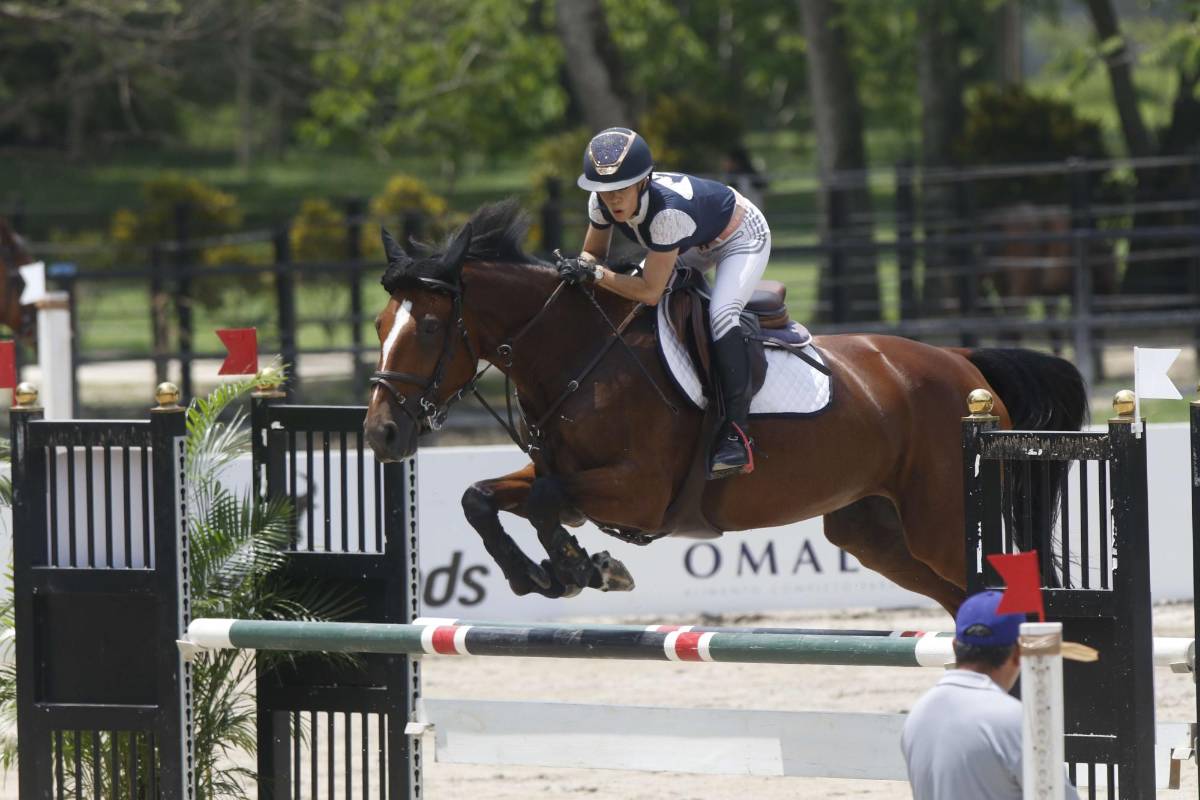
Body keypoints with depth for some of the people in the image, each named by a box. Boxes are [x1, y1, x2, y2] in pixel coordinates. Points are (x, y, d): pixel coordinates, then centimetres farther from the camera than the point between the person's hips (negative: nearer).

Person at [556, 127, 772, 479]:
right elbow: (594, 253, -7)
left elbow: (650, 292, -39)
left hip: (742, 237, -8)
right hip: (694, 243, 8)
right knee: (623, 304, -1)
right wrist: (579, 267, -29)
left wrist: (595, 274, -44)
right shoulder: (602, 202, -23)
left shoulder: (668, 210, -43)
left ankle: (735, 432, -28)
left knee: (721, 314, -30)